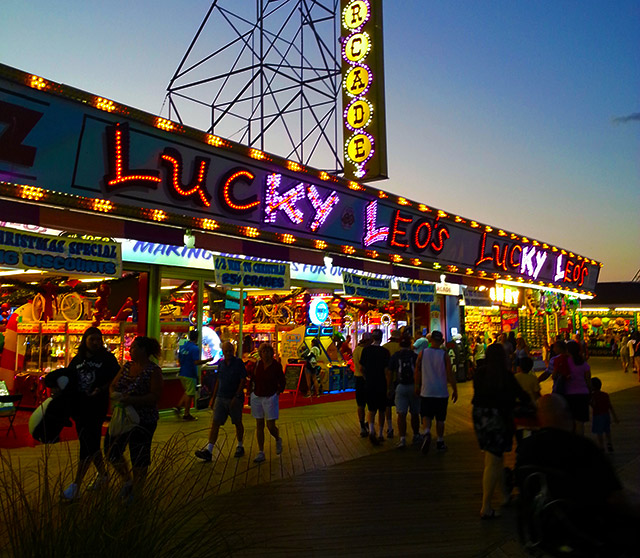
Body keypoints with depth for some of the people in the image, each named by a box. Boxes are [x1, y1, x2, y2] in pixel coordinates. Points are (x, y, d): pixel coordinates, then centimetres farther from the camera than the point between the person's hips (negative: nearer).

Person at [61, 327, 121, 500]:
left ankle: (76, 485, -1)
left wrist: (101, 390, -19)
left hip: (97, 407, -6)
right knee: (91, 443, 16)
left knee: (88, 445, -7)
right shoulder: (77, 360, 10)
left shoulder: (107, 358, -3)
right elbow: (68, 380, 14)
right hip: (78, 407, 6)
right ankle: (102, 474, 33)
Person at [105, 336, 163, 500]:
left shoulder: (153, 370, -13)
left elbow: (155, 396, -19)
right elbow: (113, 385, 10)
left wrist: (132, 400, -27)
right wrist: (114, 394, -12)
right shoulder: (127, 366, 7)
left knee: (139, 457, 4)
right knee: (111, 449, 10)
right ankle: (127, 480, 33)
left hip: (143, 420, -7)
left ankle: (135, 492, 24)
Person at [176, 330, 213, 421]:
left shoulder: (182, 346, 7)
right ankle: (186, 415, 9)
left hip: (182, 373, 8)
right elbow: (196, 362, -23)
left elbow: (179, 360, 14)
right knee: (189, 394, 3)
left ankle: (178, 407, 14)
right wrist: (208, 360, -14)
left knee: (187, 391, 23)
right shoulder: (195, 348, -17)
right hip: (190, 374, -8)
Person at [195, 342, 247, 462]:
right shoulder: (221, 363, 8)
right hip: (220, 398, 4)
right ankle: (208, 451, -6)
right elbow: (218, 381, 16)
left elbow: (243, 381, -10)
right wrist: (213, 397, 15)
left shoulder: (238, 362, -7)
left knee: (238, 423, 10)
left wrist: (236, 396, -18)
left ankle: (240, 446, 28)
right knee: (215, 424, -4)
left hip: (235, 398, -4)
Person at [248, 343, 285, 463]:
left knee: (271, 426, -3)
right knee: (259, 425, 6)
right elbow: (252, 377, 14)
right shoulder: (257, 364, 0)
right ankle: (261, 453, 14)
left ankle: (278, 440, 31)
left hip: (270, 398, -3)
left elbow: (282, 382, 2)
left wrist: (277, 392, -5)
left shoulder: (276, 365, -8)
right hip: (257, 397, 3)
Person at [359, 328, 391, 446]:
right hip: (382, 385, -2)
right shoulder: (384, 351, -12)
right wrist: (388, 387, -5)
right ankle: (380, 435, 19)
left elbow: (362, 368, 4)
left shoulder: (366, 350, -3)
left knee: (371, 409, 11)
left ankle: (371, 430, -12)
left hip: (369, 384, 2)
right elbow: (386, 371, -12)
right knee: (381, 410, 12)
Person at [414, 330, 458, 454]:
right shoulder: (444, 355, -8)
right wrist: (455, 390, 4)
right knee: (440, 419, 12)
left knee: (426, 415, 8)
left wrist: (417, 386, 16)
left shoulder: (422, 353, -3)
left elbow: (417, 372, 2)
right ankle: (440, 442, 20)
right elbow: (450, 375, -7)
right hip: (441, 392, 0)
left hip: (426, 391, 1)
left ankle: (426, 432, -18)